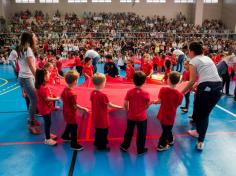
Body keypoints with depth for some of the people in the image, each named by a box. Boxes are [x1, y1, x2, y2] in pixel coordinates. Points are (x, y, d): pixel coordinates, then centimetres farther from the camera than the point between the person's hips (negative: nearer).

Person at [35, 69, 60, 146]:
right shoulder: (43, 88, -28)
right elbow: (46, 99, -29)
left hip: (47, 107, 10)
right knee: (47, 123, 2)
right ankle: (47, 139, 15)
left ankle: (48, 134, 40)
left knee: (48, 122, 22)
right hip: (45, 108, -10)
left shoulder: (43, 85, 5)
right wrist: (56, 99, -20)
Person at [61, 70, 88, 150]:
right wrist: (84, 109, -15)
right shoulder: (72, 93, -31)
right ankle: (74, 144, 18)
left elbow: (62, 98, 12)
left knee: (69, 125, 30)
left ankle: (65, 136, 50)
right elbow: (75, 106, -26)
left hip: (66, 112, 9)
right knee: (74, 127, 6)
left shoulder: (65, 89, -5)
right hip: (71, 113, -9)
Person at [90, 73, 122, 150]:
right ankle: (102, 146, 28)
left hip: (96, 117, 7)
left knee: (98, 130, 25)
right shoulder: (103, 95, -27)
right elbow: (110, 105, -18)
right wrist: (120, 107, -7)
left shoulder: (92, 93, -6)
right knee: (103, 132, 13)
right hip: (102, 118, -7)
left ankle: (97, 143, 41)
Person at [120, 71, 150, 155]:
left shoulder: (129, 92, -14)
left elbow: (125, 104, -12)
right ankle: (140, 149, 29)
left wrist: (128, 110, 7)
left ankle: (124, 146, 35)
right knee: (141, 133, 15)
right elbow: (147, 105, -4)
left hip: (131, 116, 2)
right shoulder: (146, 93, -16)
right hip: (142, 117, -2)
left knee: (129, 132, 20)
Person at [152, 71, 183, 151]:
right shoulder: (179, 94, -19)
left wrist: (154, 102, 8)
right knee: (167, 130, 16)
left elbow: (160, 101, -11)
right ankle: (161, 145, 27)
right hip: (171, 116, -2)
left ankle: (170, 140, 47)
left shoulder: (163, 89, -16)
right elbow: (177, 105, -7)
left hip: (163, 114, 3)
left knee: (166, 129, 25)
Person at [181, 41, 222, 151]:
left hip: (206, 87, -7)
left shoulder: (193, 61, 2)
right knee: (205, 114, 19)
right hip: (219, 86, 8)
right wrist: (197, 86, 34)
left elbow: (192, 81, -1)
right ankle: (200, 141, 27)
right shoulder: (207, 58, 22)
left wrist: (183, 91, 11)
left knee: (198, 112, 15)